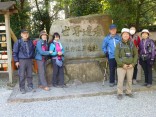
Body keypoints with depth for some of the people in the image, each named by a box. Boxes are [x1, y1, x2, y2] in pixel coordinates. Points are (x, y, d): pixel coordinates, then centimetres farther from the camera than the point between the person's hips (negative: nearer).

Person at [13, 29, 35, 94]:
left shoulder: (30, 42, 8)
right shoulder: (18, 42, -5)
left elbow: (33, 50, 21)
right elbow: (15, 52, -3)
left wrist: (32, 58, 14)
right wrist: (16, 61, -8)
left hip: (29, 60, 4)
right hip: (22, 60, -4)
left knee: (29, 75, 10)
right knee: (22, 76, -1)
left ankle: (30, 86, 22)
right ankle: (22, 88, 9)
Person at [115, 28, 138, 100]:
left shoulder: (132, 44, 5)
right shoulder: (119, 45, -1)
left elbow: (136, 55, 5)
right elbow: (116, 56, -5)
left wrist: (133, 64, -6)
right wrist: (122, 64, -12)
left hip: (130, 66, 2)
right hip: (121, 66, -2)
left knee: (129, 80, 10)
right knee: (120, 80, -3)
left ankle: (128, 92, 26)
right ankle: (120, 93, 10)